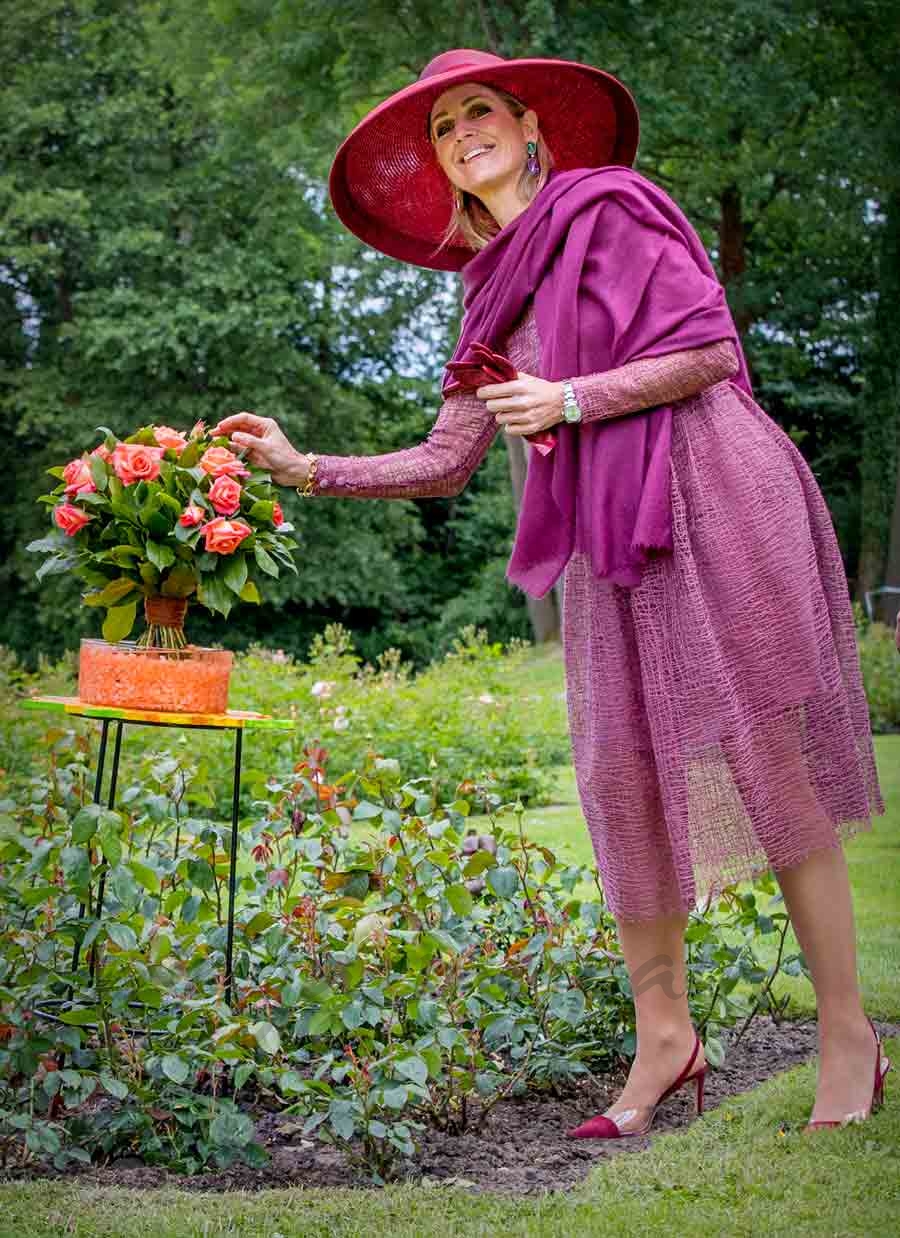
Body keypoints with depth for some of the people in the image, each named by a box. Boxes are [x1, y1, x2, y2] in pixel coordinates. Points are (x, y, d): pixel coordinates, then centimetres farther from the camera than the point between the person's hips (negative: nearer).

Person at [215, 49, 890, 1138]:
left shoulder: (609, 208, 2)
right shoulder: (495, 293, 20)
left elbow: (711, 348, -5)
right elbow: (444, 463, 18)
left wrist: (570, 401, -9)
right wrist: (302, 468, 11)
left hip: (714, 500, -6)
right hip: (610, 541, 6)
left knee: (767, 760, -6)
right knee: (624, 773, 1)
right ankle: (663, 1037, 11)